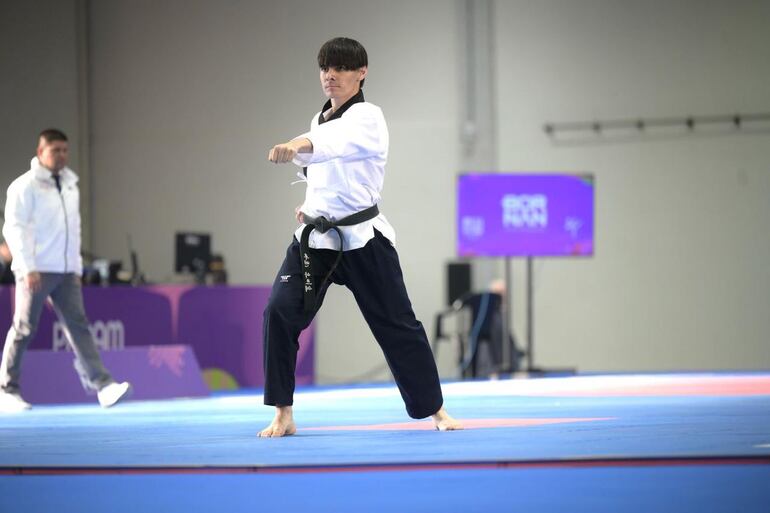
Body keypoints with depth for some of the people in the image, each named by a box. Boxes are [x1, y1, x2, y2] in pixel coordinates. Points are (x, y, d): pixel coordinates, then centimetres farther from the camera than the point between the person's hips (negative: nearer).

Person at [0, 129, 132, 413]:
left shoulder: (70, 186, 16)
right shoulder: (26, 186, -6)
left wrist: (76, 267, 17)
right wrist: (28, 268, -17)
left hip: (66, 272, 6)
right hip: (36, 272, -6)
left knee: (78, 326, -4)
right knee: (24, 329, 1)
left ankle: (102, 385, -14)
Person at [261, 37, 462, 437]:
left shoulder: (367, 118, -11)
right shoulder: (320, 121, 13)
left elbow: (340, 141, -36)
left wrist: (301, 145, -57)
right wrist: (312, 205, 10)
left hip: (362, 239, -6)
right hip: (316, 238, 6)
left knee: (397, 325, 0)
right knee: (280, 313, -13)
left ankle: (435, 410, 18)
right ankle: (283, 415, -6)